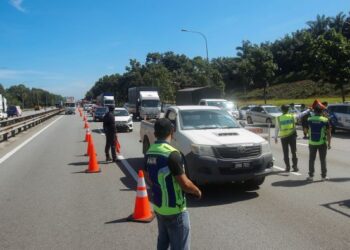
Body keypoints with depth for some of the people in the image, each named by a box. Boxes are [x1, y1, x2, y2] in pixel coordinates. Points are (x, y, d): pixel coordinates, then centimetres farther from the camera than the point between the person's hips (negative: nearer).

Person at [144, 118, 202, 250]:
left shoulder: (149, 153, 1)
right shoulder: (171, 153, -24)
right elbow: (185, 184, -22)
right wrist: (197, 191, -3)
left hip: (158, 206, 8)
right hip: (174, 209, -8)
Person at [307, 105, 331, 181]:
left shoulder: (309, 120, -4)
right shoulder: (325, 120, -9)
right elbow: (328, 133, -6)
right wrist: (329, 143, 2)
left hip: (312, 143, 1)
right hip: (322, 143, -1)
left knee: (311, 159, 10)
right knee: (323, 160, 8)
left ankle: (311, 176, 13)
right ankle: (324, 176, 14)